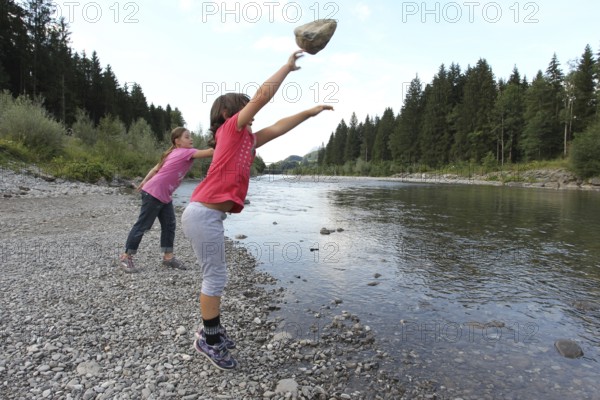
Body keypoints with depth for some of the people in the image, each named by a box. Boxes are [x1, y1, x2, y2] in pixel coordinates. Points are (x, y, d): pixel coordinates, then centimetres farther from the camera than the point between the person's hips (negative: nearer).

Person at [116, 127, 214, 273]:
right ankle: (125, 257, 12)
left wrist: (144, 183, 18)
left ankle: (168, 257, 14)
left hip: (165, 196, 10)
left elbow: (156, 168, 14)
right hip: (153, 194, -10)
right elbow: (208, 153, -25)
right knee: (142, 225, -1)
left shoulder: (175, 153, 11)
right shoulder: (186, 152, -15)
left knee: (169, 225, 8)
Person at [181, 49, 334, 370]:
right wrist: (288, 66, 3)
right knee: (216, 276, 0)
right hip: (203, 214, -9)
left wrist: (311, 112, 24)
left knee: (215, 275, 16)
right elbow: (264, 93, -9)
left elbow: (278, 128, 21)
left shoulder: (245, 139, 17)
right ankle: (208, 339, 16)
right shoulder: (230, 129, -3)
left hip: (210, 215, 9)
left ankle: (212, 330, 31)